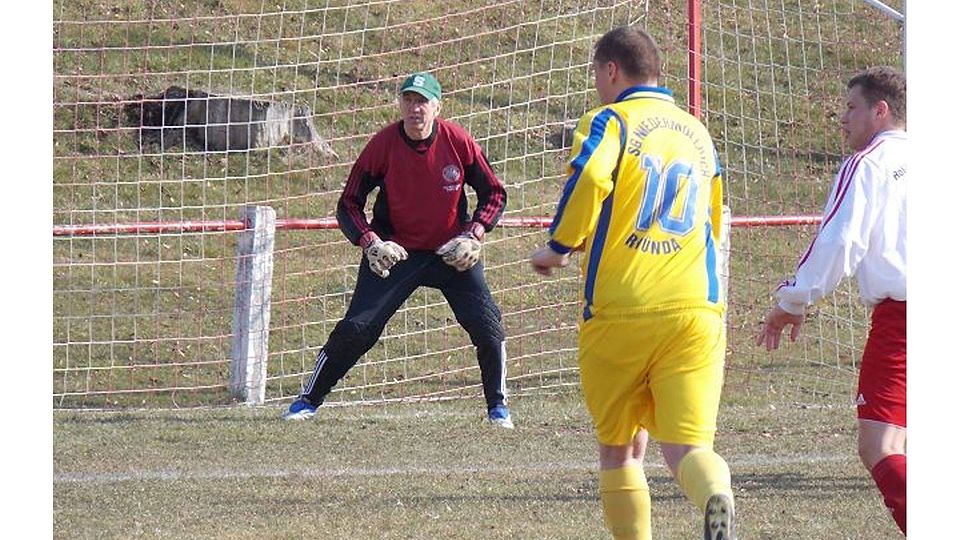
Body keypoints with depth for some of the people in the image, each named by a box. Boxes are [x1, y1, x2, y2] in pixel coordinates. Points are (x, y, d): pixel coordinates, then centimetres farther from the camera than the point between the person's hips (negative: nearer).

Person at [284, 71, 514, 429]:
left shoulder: (458, 142, -11)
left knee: (487, 325, -9)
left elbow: (494, 193, 1)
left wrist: (474, 235, -13)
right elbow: (348, 204, -6)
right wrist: (370, 243, -21)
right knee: (356, 329, -8)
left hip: (452, 252, 1)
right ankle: (309, 400, 8)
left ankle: (497, 406, 11)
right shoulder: (384, 144, -13)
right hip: (394, 251, -1)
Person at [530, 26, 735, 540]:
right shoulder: (697, 133, 20)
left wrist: (559, 245, -7)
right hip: (696, 312, 3)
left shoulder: (611, 121, 1)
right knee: (686, 447, -8)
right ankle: (717, 496, -41)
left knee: (620, 451, 14)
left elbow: (589, 177, -21)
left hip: (618, 311, -3)